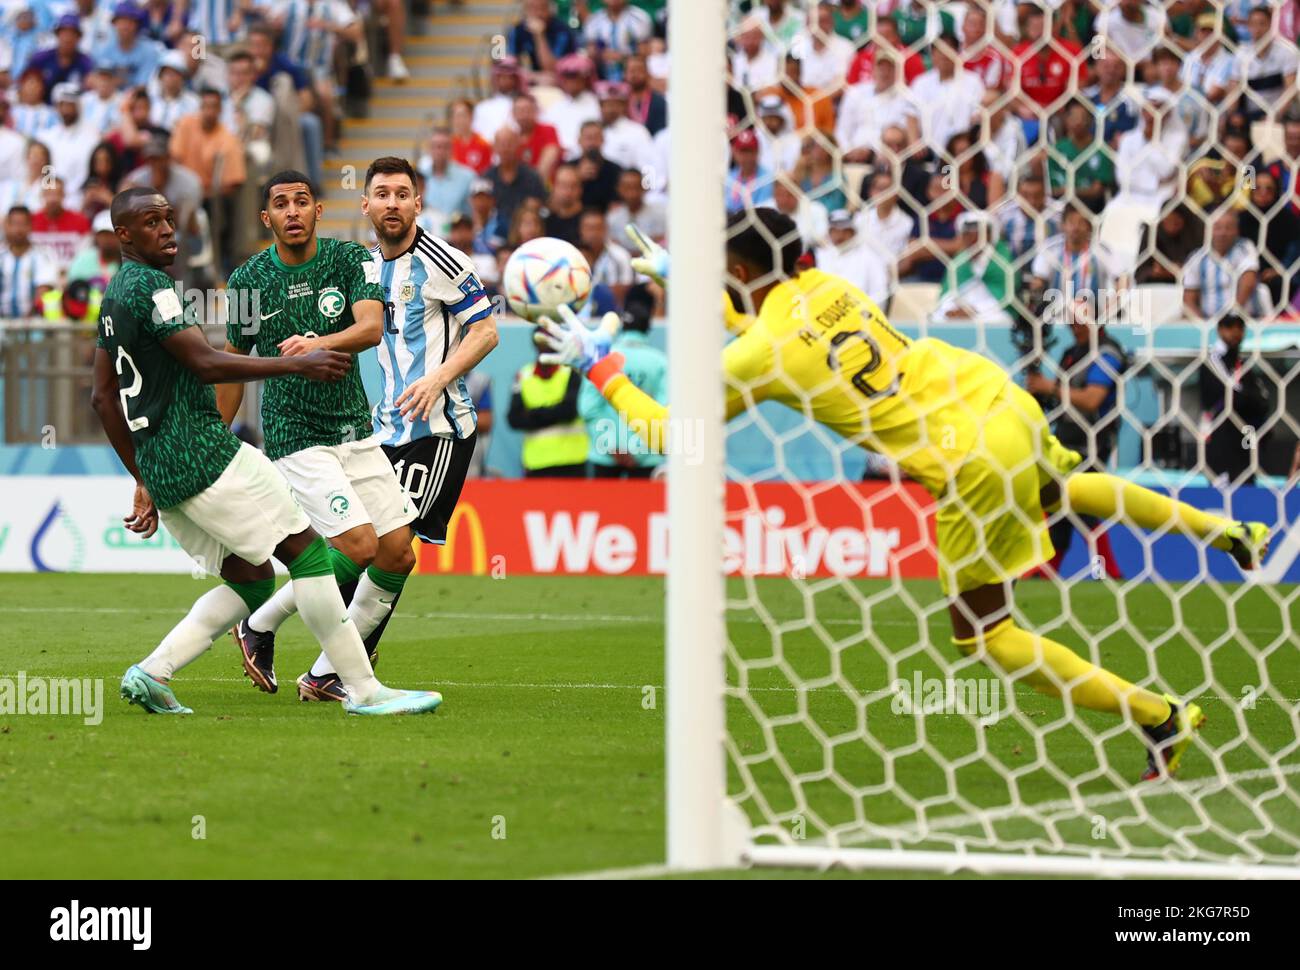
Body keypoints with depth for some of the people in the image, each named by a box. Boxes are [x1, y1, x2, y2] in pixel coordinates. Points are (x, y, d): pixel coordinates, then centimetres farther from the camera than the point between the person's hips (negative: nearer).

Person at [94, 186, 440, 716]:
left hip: (159, 466, 10)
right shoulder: (150, 287, -11)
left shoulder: (114, 295, 19)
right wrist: (298, 364, -18)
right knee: (305, 548, -7)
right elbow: (206, 365, -20)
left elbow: (103, 399, 24)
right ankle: (364, 690, -8)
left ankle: (151, 673, 3)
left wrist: (144, 482, 27)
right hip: (201, 449, -10)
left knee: (251, 578, 13)